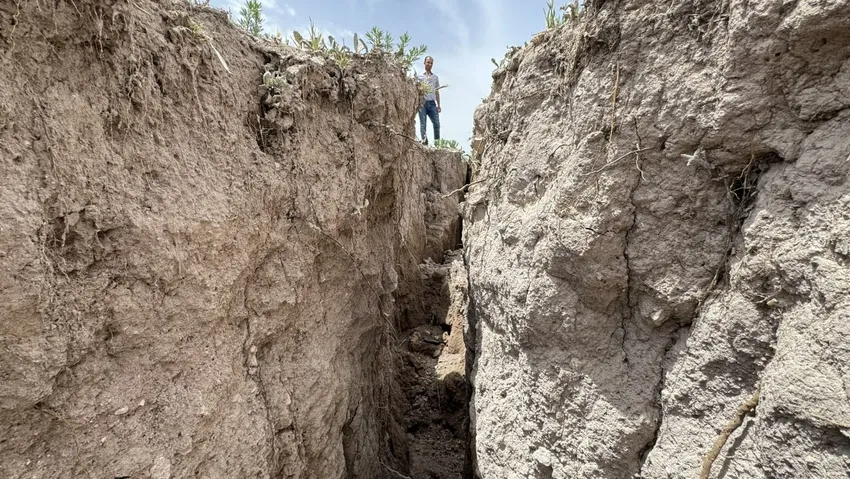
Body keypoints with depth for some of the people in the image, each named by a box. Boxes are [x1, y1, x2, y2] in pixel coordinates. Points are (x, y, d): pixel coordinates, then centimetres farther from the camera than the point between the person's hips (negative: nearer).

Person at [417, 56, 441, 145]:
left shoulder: (435, 77, 19)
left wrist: (438, 105, 12)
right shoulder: (419, 77, 10)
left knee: (437, 123, -6)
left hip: (432, 103, 3)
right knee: (423, 124, -7)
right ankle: (424, 141, -8)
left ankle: (437, 142, 1)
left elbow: (437, 92, 19)